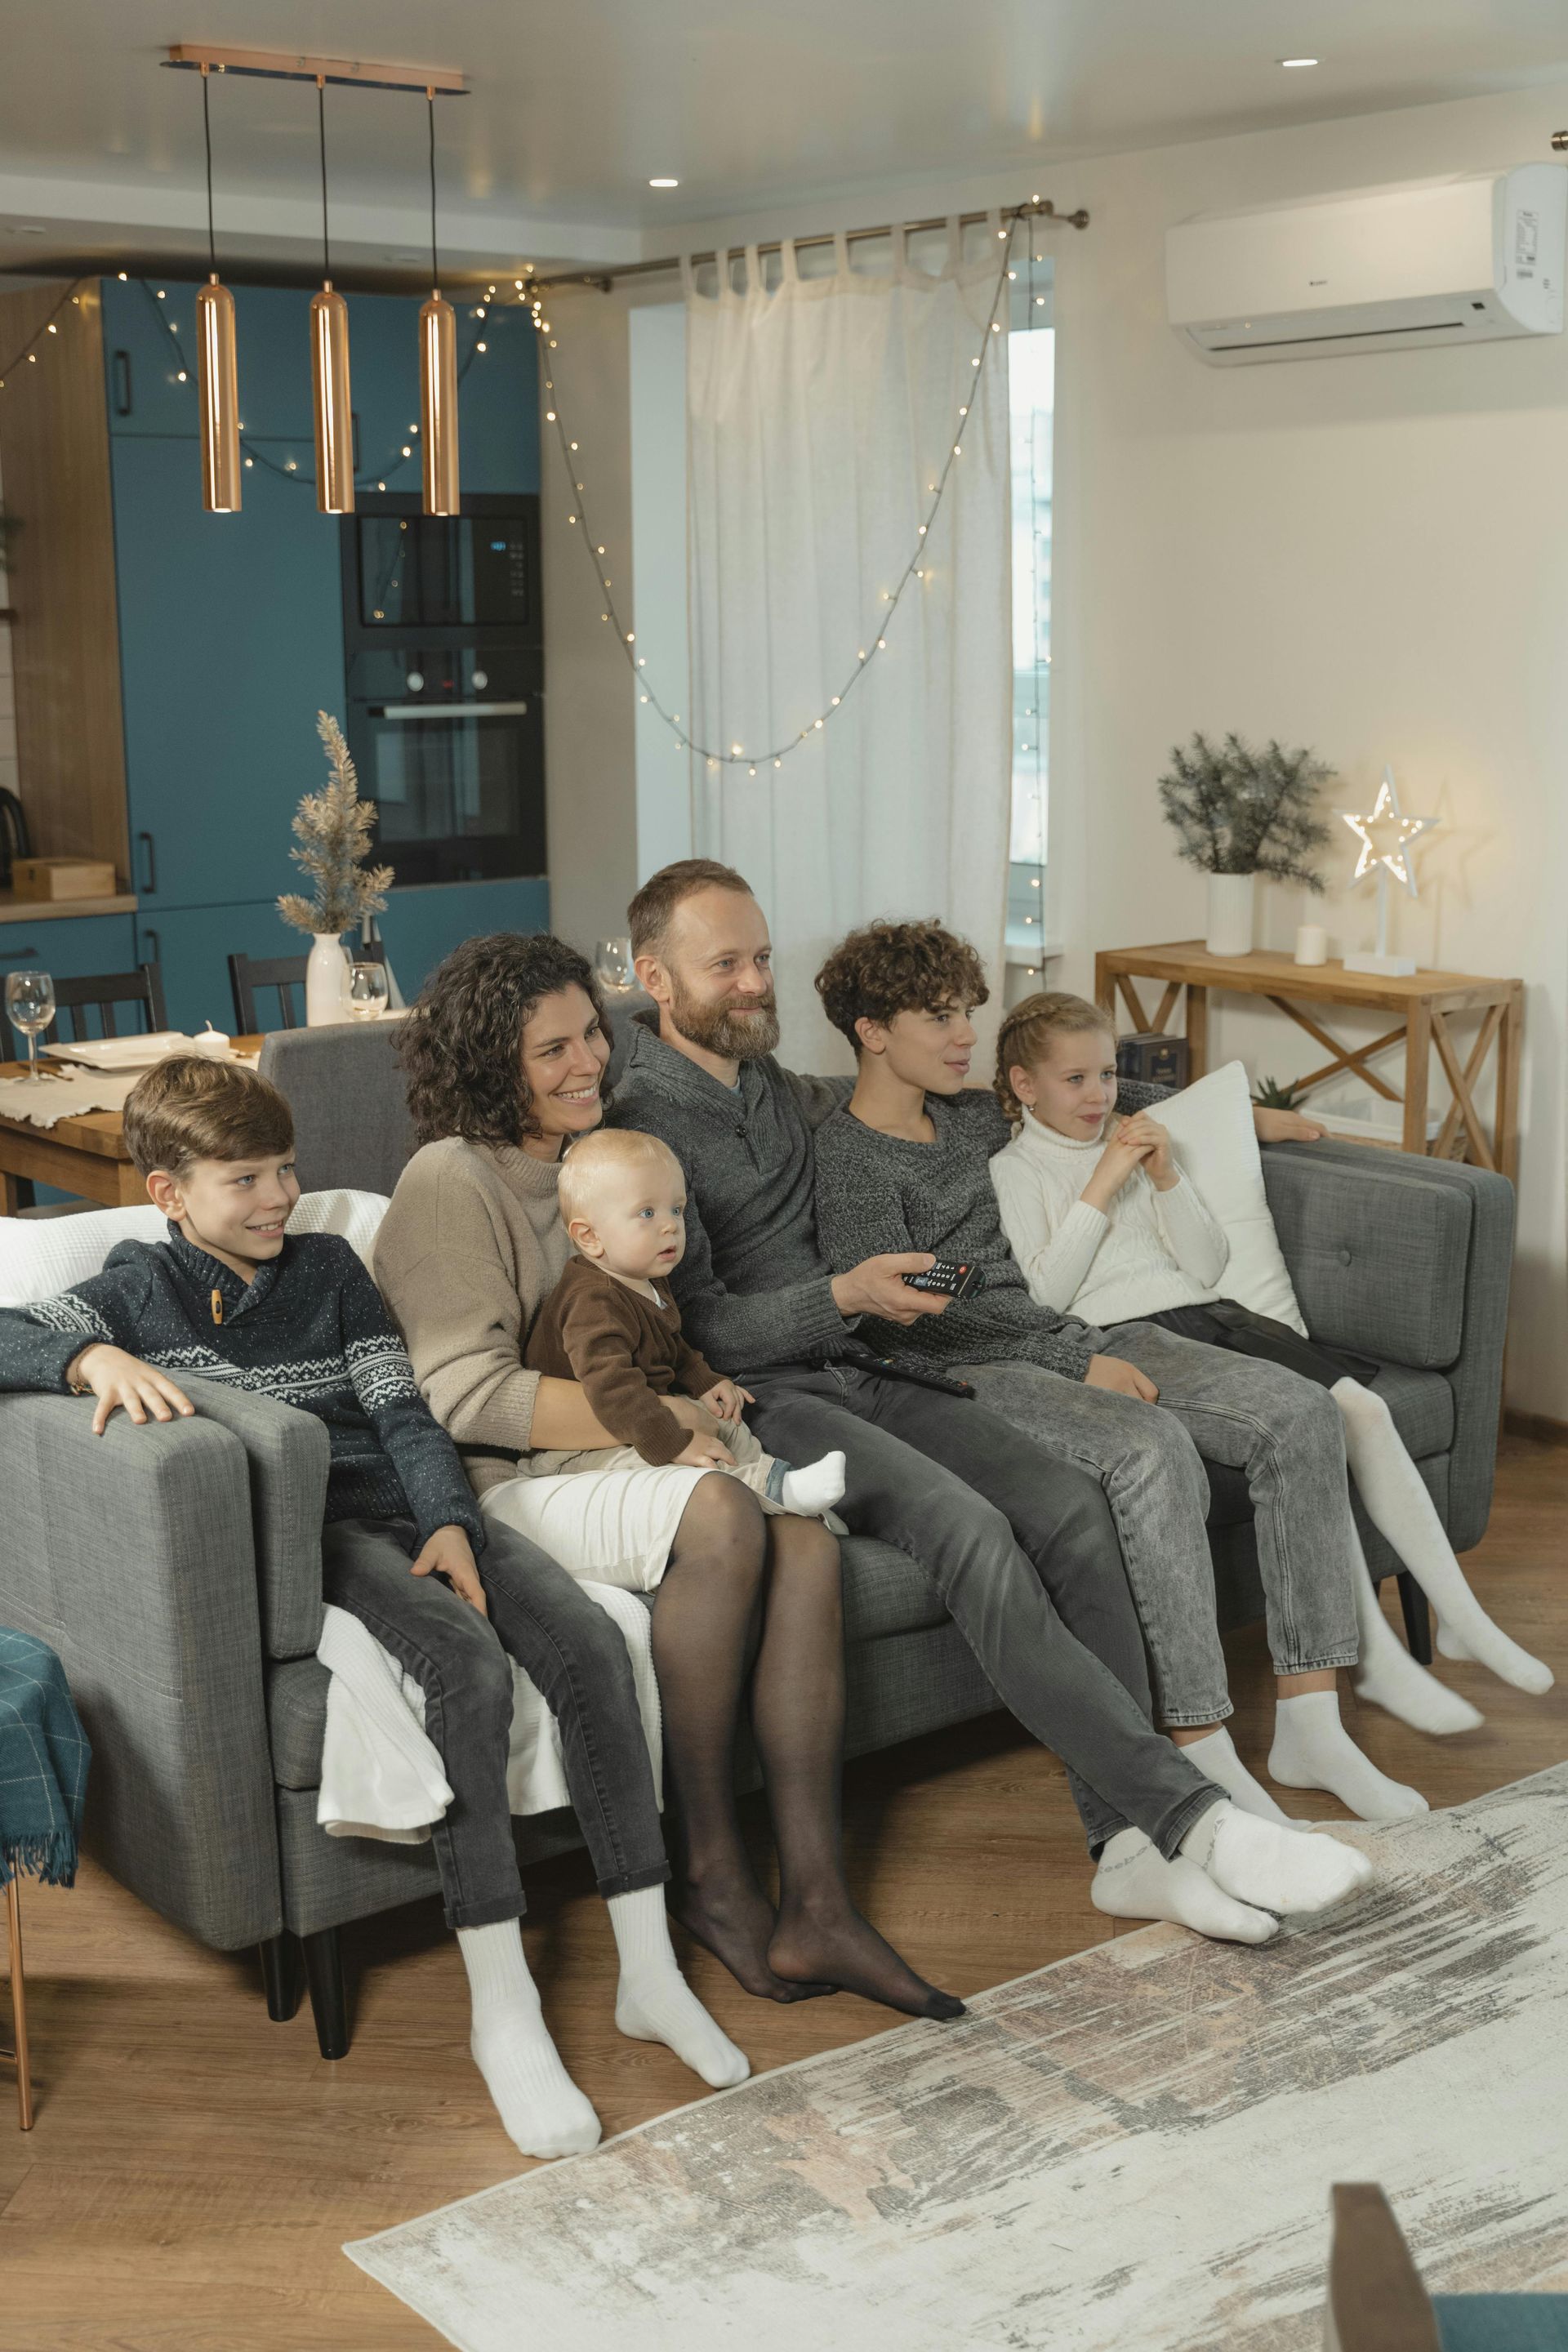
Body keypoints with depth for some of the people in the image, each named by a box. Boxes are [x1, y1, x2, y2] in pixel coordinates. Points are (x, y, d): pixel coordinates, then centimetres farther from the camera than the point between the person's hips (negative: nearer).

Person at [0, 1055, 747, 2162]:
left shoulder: (327, 1265, 20)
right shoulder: (144, 1286, 9)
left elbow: (402, 1410, 13)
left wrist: (452, 1521, -5)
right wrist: (93, 1358, -27)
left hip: (411, 1507, 5)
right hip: (302, 1532, -5)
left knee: (591, 1643, -21)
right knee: (470, 1665, -33)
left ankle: (649, 1972, -13)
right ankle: (503, 2009, -27)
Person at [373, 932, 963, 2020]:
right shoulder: (453, 1179, -10)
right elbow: (469, 1394, -19)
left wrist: (700, 1389, 6)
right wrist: (659, 1419, -20)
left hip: (613, 1455, 7)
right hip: (510, 1483, -7)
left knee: (808, 1538, -22)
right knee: (721, 1514, -34)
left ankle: (815, 1909, -23)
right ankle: (711, 1875, -19)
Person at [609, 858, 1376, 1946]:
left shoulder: (772, 1088, 19)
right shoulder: (640, 1123, -5)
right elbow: (694, 1326, -12)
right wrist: (845, 1296, -21)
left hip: (857, 1375, 8)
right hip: (757, 1402, -7)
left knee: (1070, 1503, -17)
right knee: (967, 1528, -31)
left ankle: (1131, 1843, -19)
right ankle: (1193, 1814, -30)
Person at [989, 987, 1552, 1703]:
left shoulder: (1132, 1143, 23)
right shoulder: (1013, 1170, 7)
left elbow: (1208, 1266, 15)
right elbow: (1045, 1295, -8)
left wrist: (1165, 1176, 1)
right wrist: (1101, 1186, -8)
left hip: (1207, 1314, 6)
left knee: (1361, 1406, -19)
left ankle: (1461, 1617, -14)